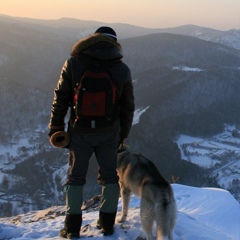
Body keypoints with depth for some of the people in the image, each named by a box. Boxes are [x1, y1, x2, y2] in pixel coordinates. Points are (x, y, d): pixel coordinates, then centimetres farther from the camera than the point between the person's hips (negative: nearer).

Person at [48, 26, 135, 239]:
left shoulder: (74, 63, -7)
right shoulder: (122, 69, -3)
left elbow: (61, 98, -5)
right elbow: (128, 107, 4)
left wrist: (56, 128, 4)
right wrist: (123, 134, 15)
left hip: (80, 131, -1)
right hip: (109, 133, 1)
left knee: (76, 176, 11)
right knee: (109, 176, 15)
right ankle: (107, 223, 21)